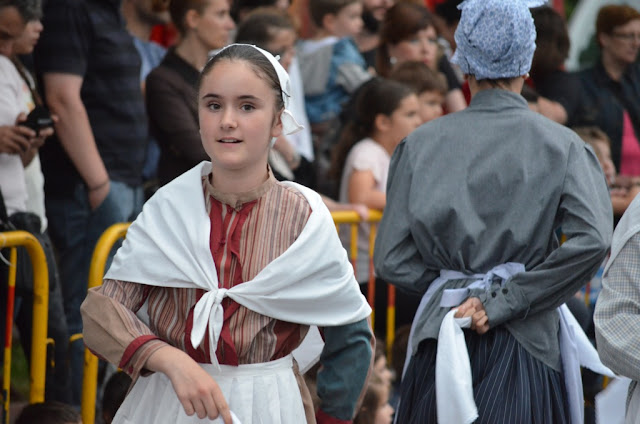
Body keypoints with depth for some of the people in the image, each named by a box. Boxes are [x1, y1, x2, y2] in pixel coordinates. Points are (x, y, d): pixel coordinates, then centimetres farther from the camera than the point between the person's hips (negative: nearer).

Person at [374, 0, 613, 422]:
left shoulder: (420, 144, 3)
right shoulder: (559, 143, -2)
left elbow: (392, 261, -2)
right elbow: (591, 240, -16)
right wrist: (504, 303, -13)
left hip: (438, 345, 2)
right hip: (523, 344, -2)